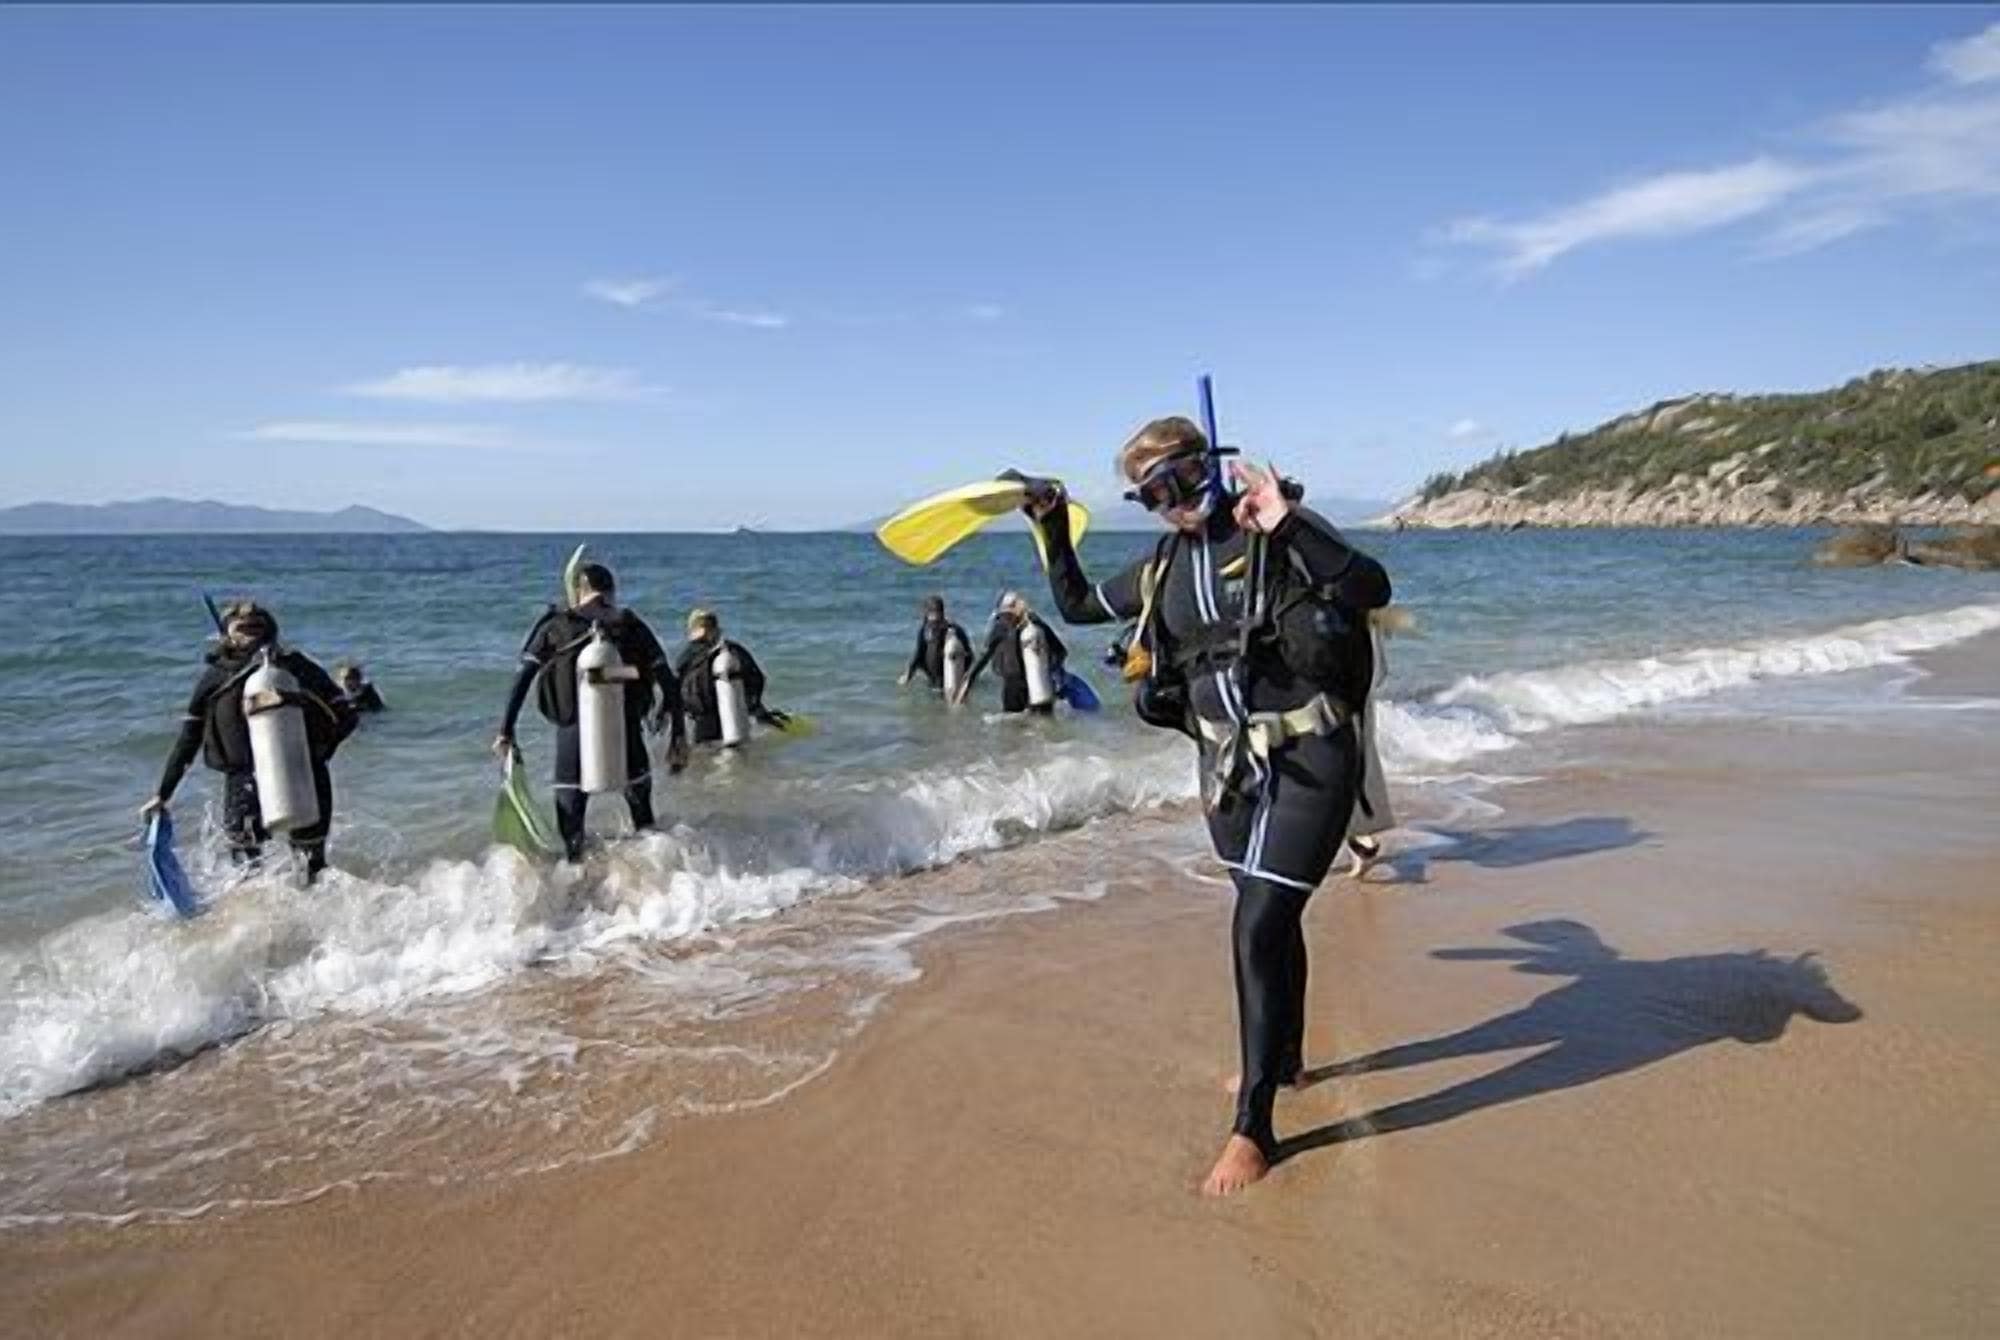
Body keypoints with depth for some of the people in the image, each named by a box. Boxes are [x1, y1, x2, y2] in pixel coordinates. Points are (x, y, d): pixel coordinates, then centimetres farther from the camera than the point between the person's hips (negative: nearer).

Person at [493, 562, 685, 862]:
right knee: (640, 801, 22)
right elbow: (668, 682, 1)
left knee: (570, 810, 13)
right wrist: (678, 735, 4)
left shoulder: (557, 625, 5)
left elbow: (522, 679, 0)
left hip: (574, 730, 0)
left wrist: (506, 730, 5)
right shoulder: (633, 626, 5)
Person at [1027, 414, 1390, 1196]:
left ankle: (1252, 1128, 2)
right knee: (1272, 919, 22)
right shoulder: (1162, 569, 7)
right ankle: (1283, 1058, 44)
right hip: (1228, 765, 6)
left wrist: (1287, 524, -30)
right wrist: (1052, 529, 11)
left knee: (1259, 929, -11)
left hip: (1307, 758, -6)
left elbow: (1372, 588, -24)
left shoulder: (1276, 533, -10)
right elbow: (1076, 605, 20)